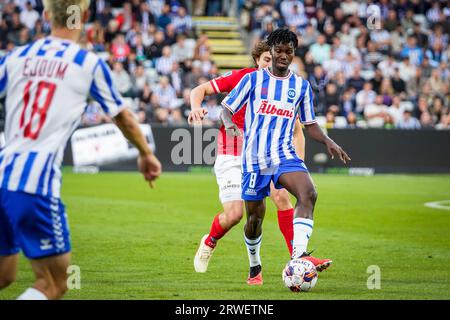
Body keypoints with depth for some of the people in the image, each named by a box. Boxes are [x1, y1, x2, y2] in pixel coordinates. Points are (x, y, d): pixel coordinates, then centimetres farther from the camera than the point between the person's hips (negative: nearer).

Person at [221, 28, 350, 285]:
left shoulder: (302, 86, 10)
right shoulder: (253, 79, 3)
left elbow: (310, 124, 16)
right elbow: (227, 108, 4)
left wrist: (328, 142, -2)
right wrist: (229, 123, -19)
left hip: (284, 155, 1)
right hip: (254, 157, -1)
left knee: (309, 193, -28)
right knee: (255, 216, 4)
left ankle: (299, 254, -35)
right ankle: (255, 267, 29)